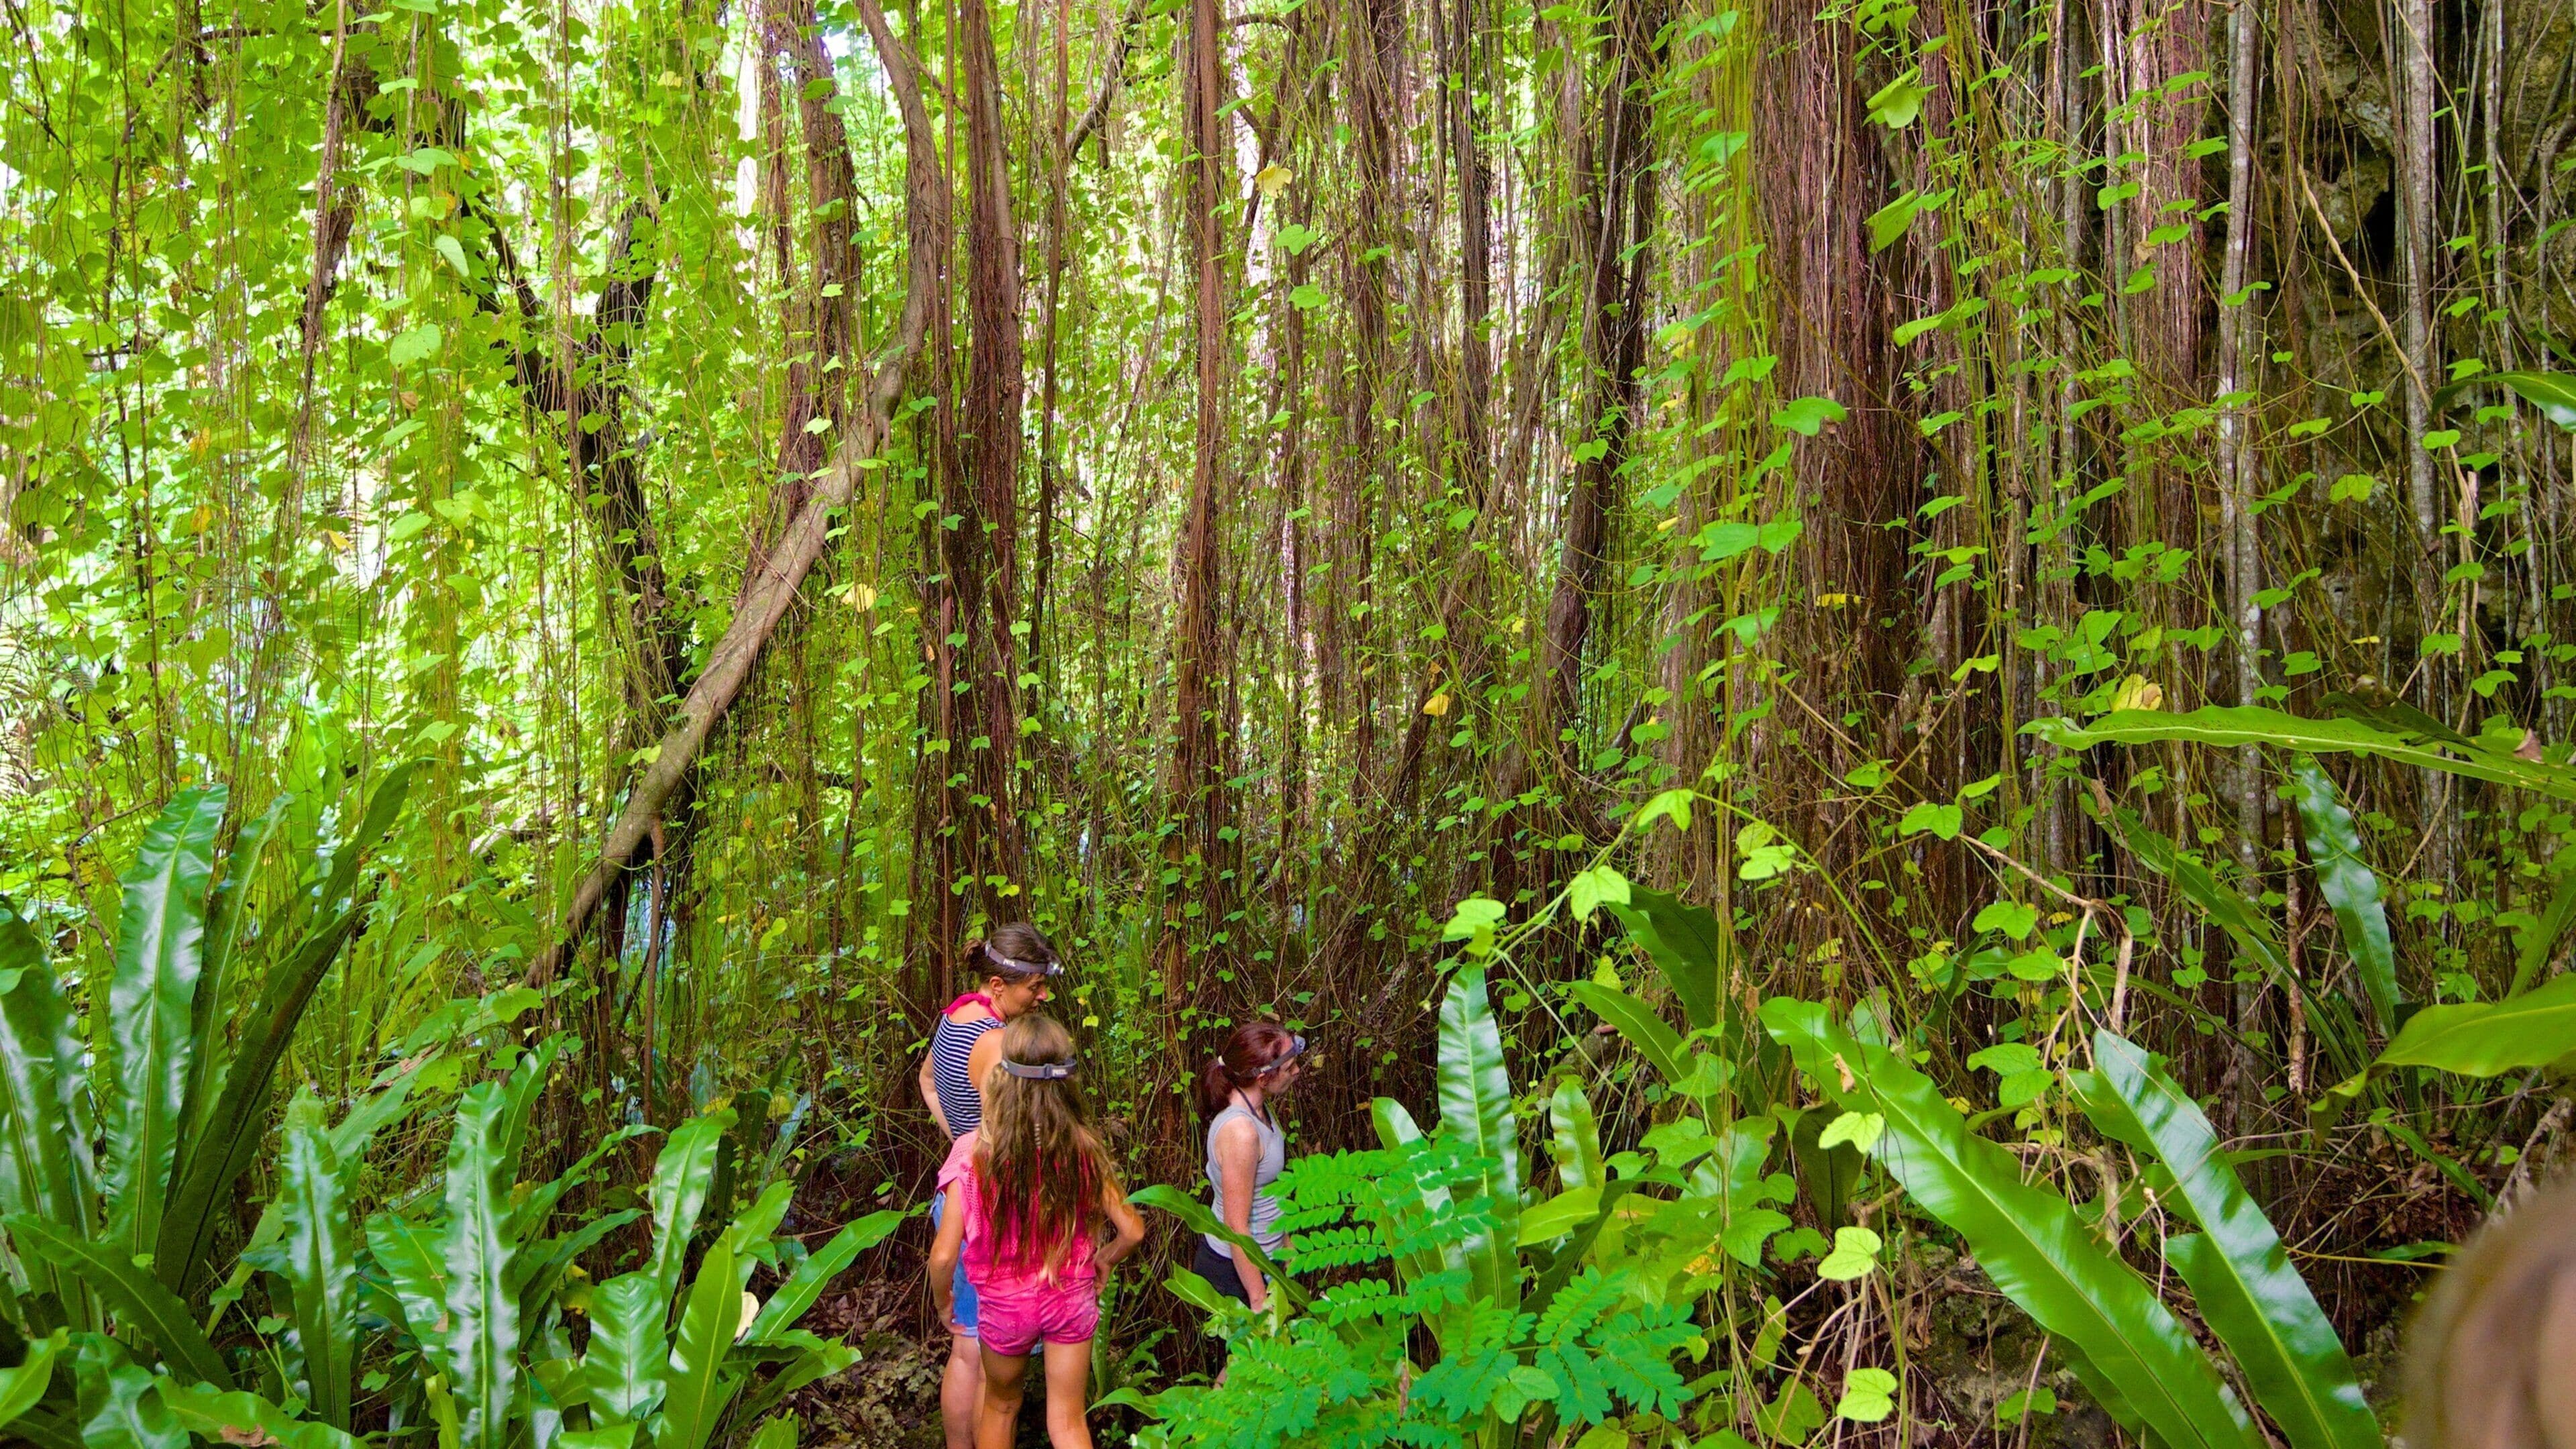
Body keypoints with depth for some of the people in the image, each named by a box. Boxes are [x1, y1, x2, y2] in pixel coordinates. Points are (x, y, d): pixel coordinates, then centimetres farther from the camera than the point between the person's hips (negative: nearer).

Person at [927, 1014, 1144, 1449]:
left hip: (1003, 1304, -1)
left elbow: (944, 1254, -19)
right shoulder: (1083, 1148, -16)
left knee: (1000, 1405, 27)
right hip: (1072, 1298, 1)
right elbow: (1132, 1231, -9)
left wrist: (943, 1300, 1)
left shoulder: (973, 1152, -23)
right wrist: (1102, 1260, 13)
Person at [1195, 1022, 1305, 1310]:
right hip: (1235, 1270, -9)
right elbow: (1237, 1226, -25)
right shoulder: (1240, 1132, -28)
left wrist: (1286, 1244, 21)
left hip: (1263, 1259, 9)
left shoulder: (1257, 1108, 1)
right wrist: (1259, 1300, -21)